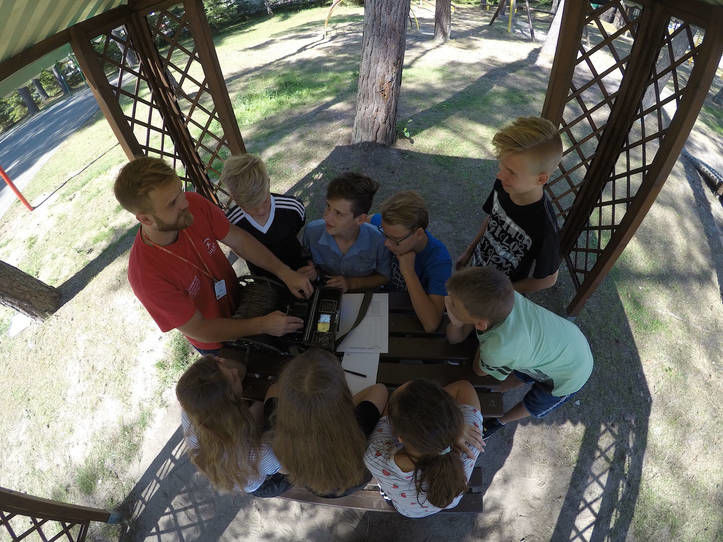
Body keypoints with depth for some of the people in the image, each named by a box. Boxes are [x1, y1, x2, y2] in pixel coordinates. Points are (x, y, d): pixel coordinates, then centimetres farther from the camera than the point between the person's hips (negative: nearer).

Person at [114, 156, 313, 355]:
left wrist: (283, 271, -20)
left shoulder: (194, 204, -27)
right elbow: (197, 330, -28)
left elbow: (237, 239, -13)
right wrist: (263, 325, -29)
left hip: (237, 300, 4)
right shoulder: (147, 277, -39)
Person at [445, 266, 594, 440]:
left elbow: (480, 370, -19)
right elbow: (455, 338, -16)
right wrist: (456, 321, -35)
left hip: (571, 374, -4)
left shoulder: (500, 349, -46)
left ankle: (501, 421, 50)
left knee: (531, 407, 23)